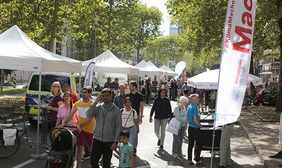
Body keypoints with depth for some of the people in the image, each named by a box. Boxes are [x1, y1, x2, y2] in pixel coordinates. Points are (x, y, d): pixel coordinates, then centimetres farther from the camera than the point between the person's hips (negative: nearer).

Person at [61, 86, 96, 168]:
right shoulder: (78, 103, -1)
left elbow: (90, 119, -22)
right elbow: (70, 115, -1)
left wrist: (80, 125, -31)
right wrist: (64, 123, -16)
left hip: (91, 129, -3)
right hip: (81, 129, 3)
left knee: (91, 149, 12)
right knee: (79, 147, -1)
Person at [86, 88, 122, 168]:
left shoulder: (116, 110, -5)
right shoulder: (98, 107, 2)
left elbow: (118, 127, -6)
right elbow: (88, 115, -15)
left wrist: (115, 142, -11)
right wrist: (96, 102, -16)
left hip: (109, 141, -2)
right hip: (97, 140, 3)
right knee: (93, 161, 6)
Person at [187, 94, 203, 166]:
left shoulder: (189, 107, 8)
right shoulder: (195, 107, -18)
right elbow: (195, 120, -21)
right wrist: (200, 125, -7)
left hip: (190, 127, 8)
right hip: (195, 128, -8)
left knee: (190, 144, 11)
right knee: (198, 145, 3)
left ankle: (189, 160, 15)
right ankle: (197, 160, 7)